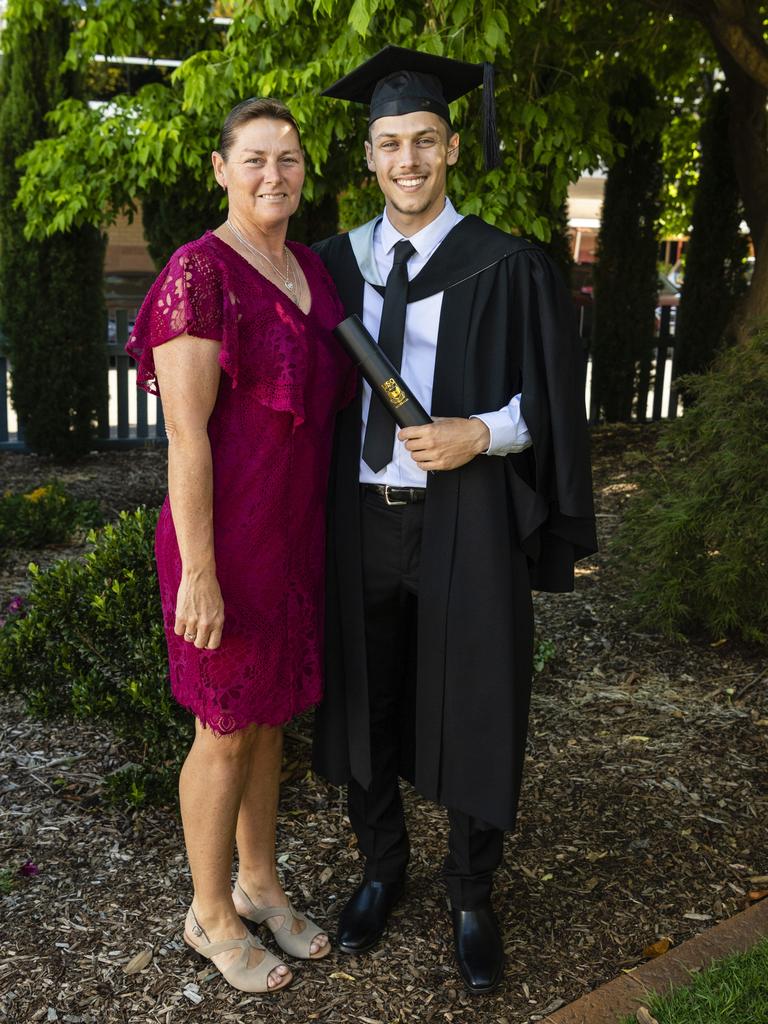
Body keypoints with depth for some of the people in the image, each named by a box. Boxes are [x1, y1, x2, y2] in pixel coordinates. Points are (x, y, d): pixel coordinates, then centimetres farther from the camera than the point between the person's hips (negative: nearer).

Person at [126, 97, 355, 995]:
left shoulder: (311, 270, 9)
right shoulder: (200, 274, -16)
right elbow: (185, 433, -19)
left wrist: (323, 526, 15)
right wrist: (198, 573, -19)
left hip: (298, 533, 7)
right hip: (228, 538, -7)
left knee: (271, 714, 19)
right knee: (227, 734, 8)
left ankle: (259, 882, 39)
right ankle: (211, 913, 30)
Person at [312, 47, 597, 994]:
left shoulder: (506, 266, -5)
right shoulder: (336, 263, 6)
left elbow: (552, 401, -3)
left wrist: (481, 434, -20)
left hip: (462, 522, -3)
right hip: (361, 520, 4)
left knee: (470, 711, 8)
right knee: (364, 699, 14)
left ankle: (471, 900, 30)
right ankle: (380, 869, 38)